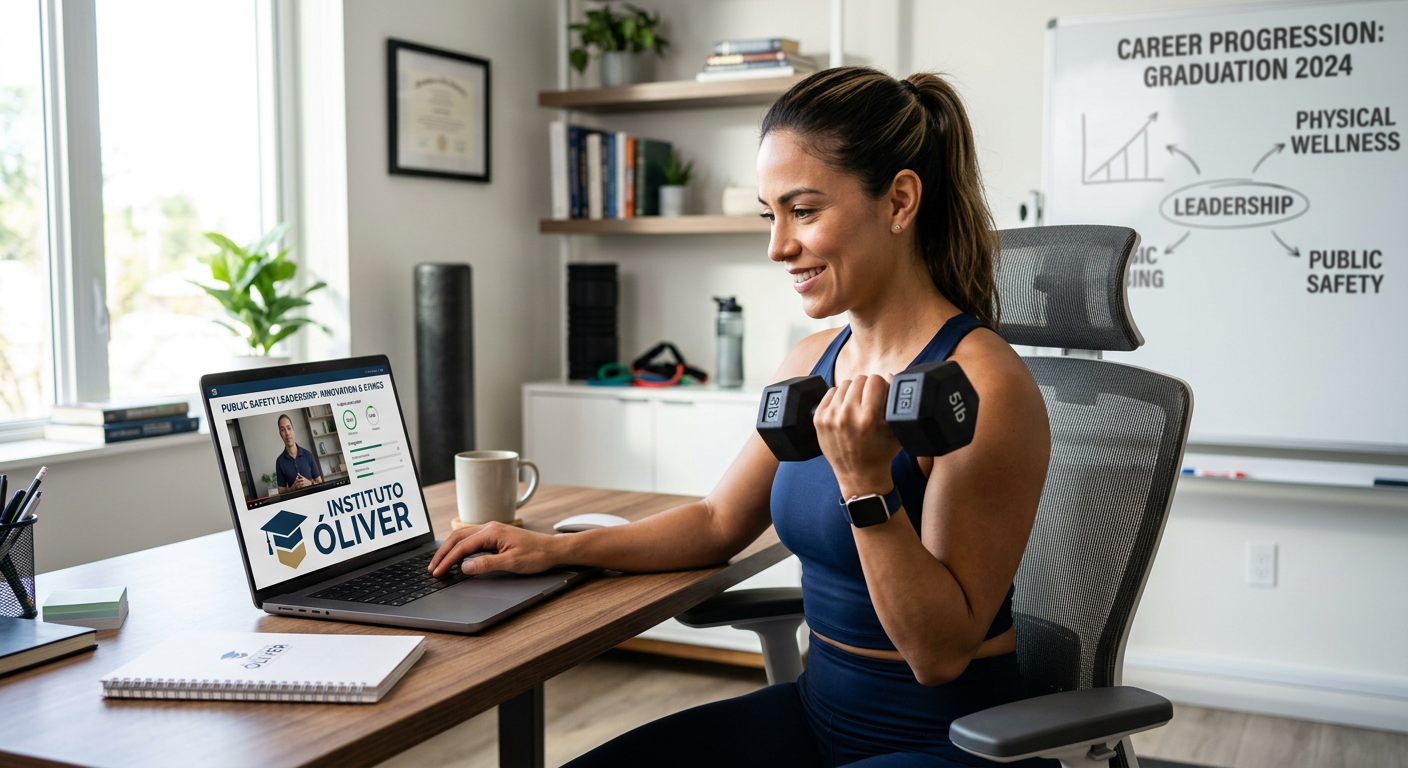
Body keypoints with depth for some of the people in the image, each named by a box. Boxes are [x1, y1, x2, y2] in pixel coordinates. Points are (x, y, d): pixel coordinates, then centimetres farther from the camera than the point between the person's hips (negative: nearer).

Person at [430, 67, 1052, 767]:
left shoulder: (982, 386, -21)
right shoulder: (813, 363, 2)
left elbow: (942, 651, -19)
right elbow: (719, 522, 15)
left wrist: (867, 483, -31)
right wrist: (556, 549, 8)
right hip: (820, 709, 7)